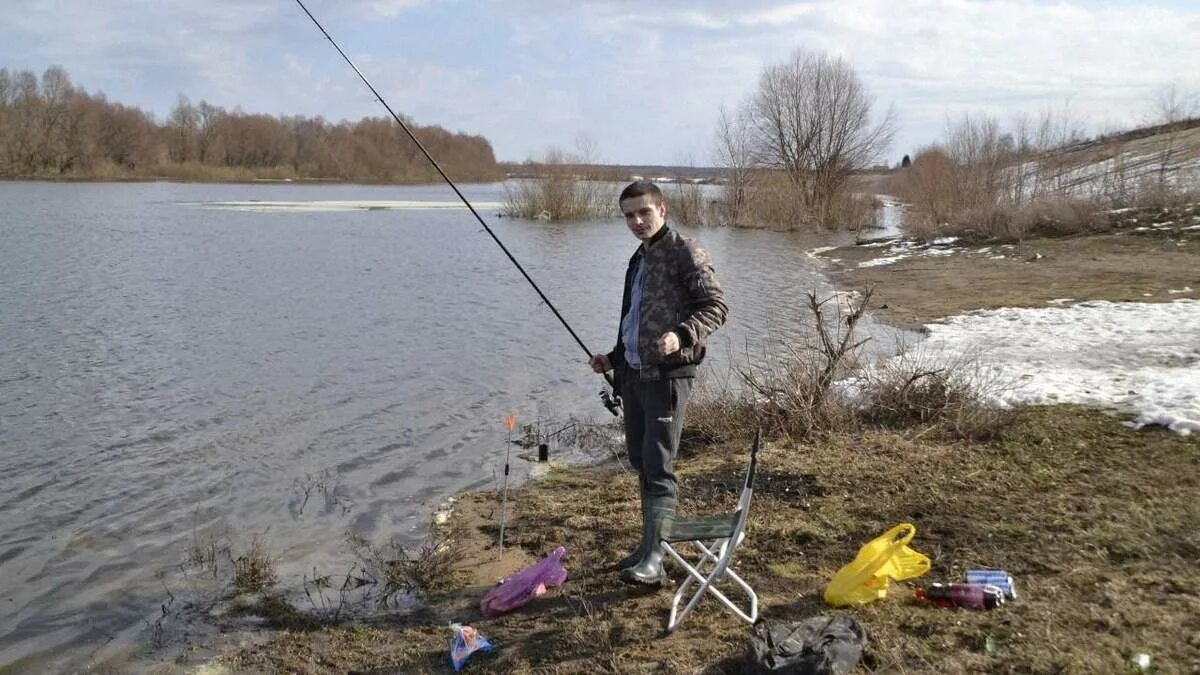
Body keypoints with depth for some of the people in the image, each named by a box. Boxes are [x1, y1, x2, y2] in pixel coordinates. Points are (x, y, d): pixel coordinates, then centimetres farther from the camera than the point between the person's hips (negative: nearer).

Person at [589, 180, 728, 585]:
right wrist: (614, 358, 21)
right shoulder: (639, 260, 20)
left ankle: (654, 558, -8)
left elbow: (716, 306, -13)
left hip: (668, 374, -8)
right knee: (640, 461, 11)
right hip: (634, 373, 9)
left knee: (658, 465, -10)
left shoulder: (685, 252, -6)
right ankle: (652, 543, 22)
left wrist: (682, 335, -29)